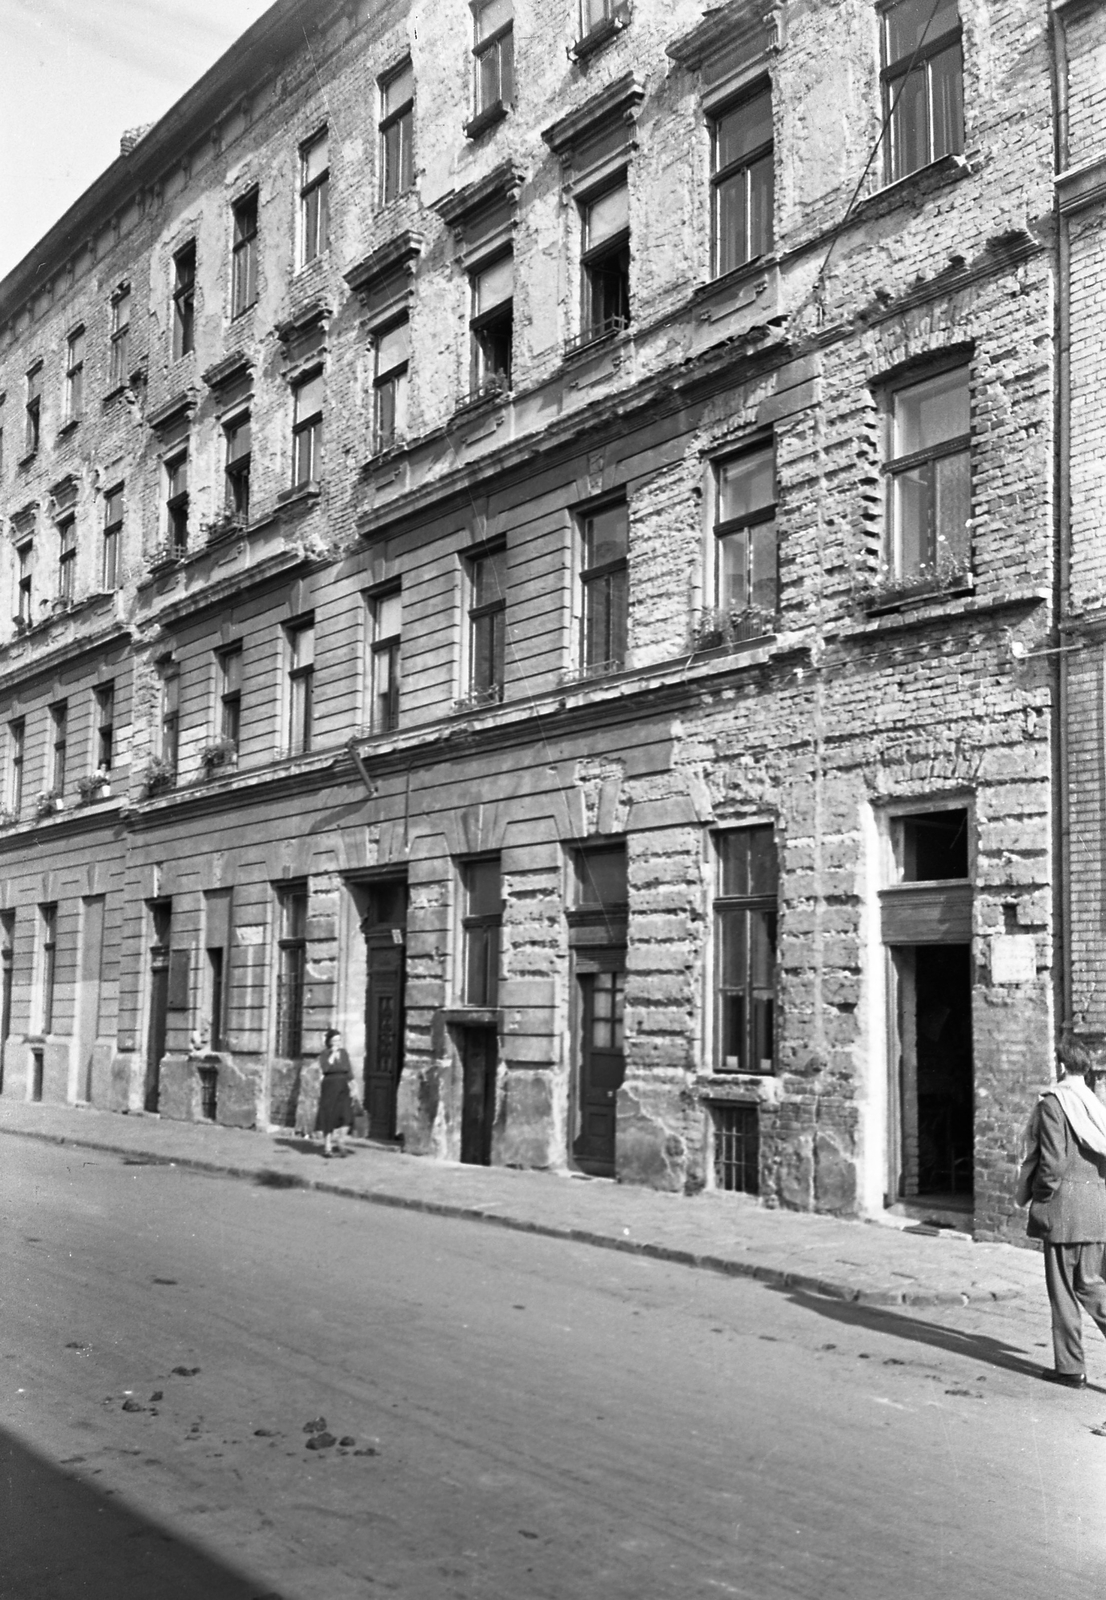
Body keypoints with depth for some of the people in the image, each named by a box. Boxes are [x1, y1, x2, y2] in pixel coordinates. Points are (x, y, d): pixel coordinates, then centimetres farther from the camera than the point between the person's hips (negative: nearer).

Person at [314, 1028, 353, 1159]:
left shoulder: (343, 1053, 12)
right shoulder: (324, 1054, 0)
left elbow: (350, 1074, 11)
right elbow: (325, 1068, -20)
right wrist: (333, 1054, -15)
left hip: (343, 1089, 4)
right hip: (329, 1089, -4)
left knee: (345, 1118, -8)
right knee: (329, 1118, -4)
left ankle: (337, 1144, 10)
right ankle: (327, 1147, 6)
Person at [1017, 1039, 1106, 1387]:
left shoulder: (1053, 1103, -11)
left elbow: (1053, 1161, -16)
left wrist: (1037, 1197, -3)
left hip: (1064, 1204, -6)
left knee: (1062, 1289, 4)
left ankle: (1070, 1368, 9)